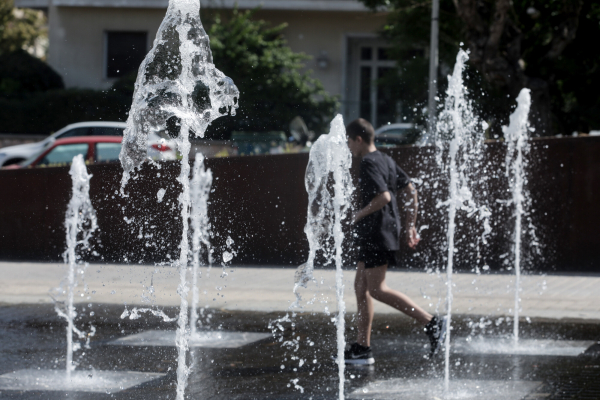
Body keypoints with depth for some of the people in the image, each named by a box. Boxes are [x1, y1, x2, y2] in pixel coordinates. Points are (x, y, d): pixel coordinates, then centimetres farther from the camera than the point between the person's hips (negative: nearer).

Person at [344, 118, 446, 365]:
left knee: (376, 289, -9)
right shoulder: (386, 160, 15)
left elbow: (383, 197, -26)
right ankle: (362, 348, 11)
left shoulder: (369, 165, -14)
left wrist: (359, 215, -14)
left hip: (378, 235, -10)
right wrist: (410, 226, 18)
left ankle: (431, 323, -12)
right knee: (361, 287, 11)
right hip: (372, 236, 10)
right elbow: (410, 191, 16)